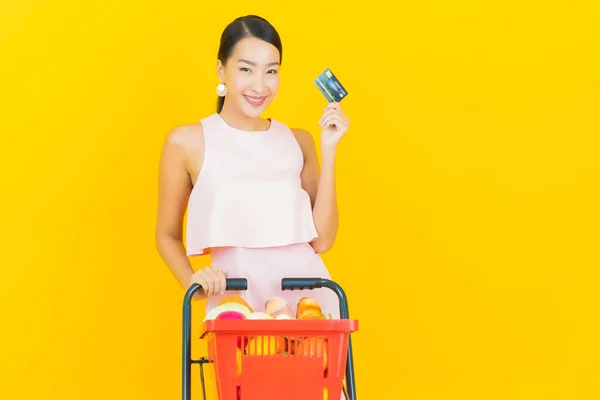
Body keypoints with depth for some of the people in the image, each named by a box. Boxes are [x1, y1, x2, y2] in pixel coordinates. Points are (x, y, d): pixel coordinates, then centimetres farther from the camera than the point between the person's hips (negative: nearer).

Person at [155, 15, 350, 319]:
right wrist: (191, 282, -9)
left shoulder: (298, 142, 8)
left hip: (308, 293, 2)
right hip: (237, 299, -2)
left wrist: (329, 150, -1)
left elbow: (321, 240, 1)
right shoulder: (188, 142, 0)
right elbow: (168, 234, 9)